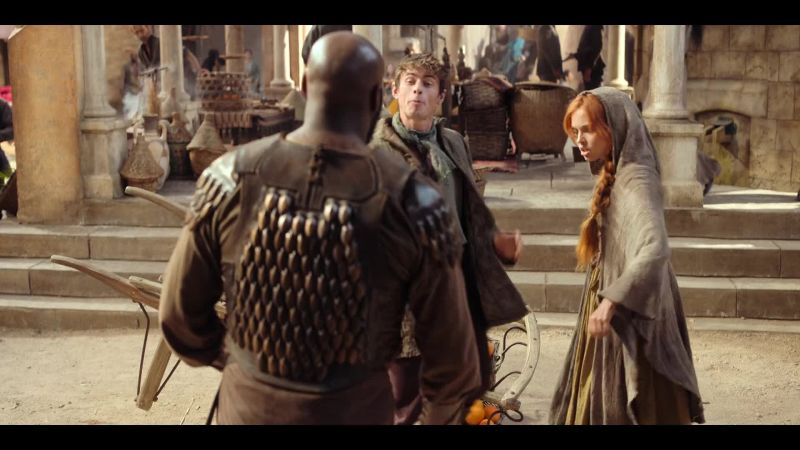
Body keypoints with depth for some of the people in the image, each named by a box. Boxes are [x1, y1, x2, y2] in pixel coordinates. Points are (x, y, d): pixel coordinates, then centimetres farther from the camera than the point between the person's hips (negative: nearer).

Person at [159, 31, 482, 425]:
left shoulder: (230, 179, -13)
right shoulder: (410, 199, -18)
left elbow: (179, 314, -1)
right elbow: (451, 349, -10)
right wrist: (440, 415, 10)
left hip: (250, 407, 2)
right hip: (353, 412, -1)